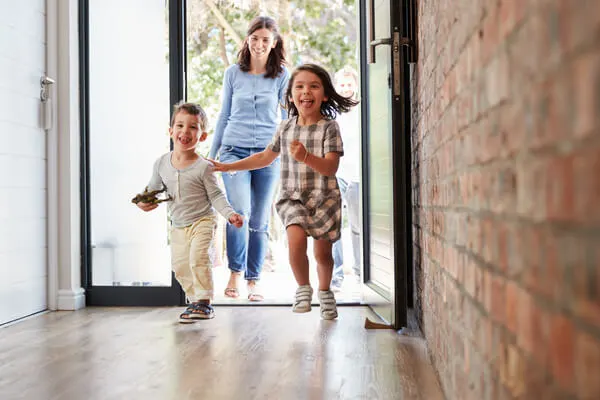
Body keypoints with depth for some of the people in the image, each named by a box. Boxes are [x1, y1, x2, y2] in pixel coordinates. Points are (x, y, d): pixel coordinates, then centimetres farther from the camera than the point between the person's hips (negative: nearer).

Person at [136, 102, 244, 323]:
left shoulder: (203, 166, -16)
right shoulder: (161, 163, -2)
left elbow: (216, 196, -12)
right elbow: (153, 188, 13)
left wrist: (230, 214, -25)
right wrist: (144, 202, -6)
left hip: (202, 221, -5)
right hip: (178, 226, 6)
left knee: (198, 257, -21)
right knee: (179, 266, 9)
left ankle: (204, 302, -10)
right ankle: (195, 301, 24)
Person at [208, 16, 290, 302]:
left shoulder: (282, 75, 5)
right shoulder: (233, 73, 8)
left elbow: (288, 117, 8)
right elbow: (224, 115, 14)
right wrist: (212, 154, 15)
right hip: (234, 149, 0)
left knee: (259, 221, 4)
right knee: (239, 211, -19)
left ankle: (253, 281, 15)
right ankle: (234, 273, -4)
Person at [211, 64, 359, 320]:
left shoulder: (329, 127, -7)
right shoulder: (285, 128, 4)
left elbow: (330, 167, -16)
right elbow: (265, 157, 19)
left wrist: (305, 157, -34)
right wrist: (229, 167, 18)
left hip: (324, 199, -1)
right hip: (292, 198, 2)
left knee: (323, 253, 7)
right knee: (296, 240, -24)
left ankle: (324, 291, 38)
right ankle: (303, 288, 2)